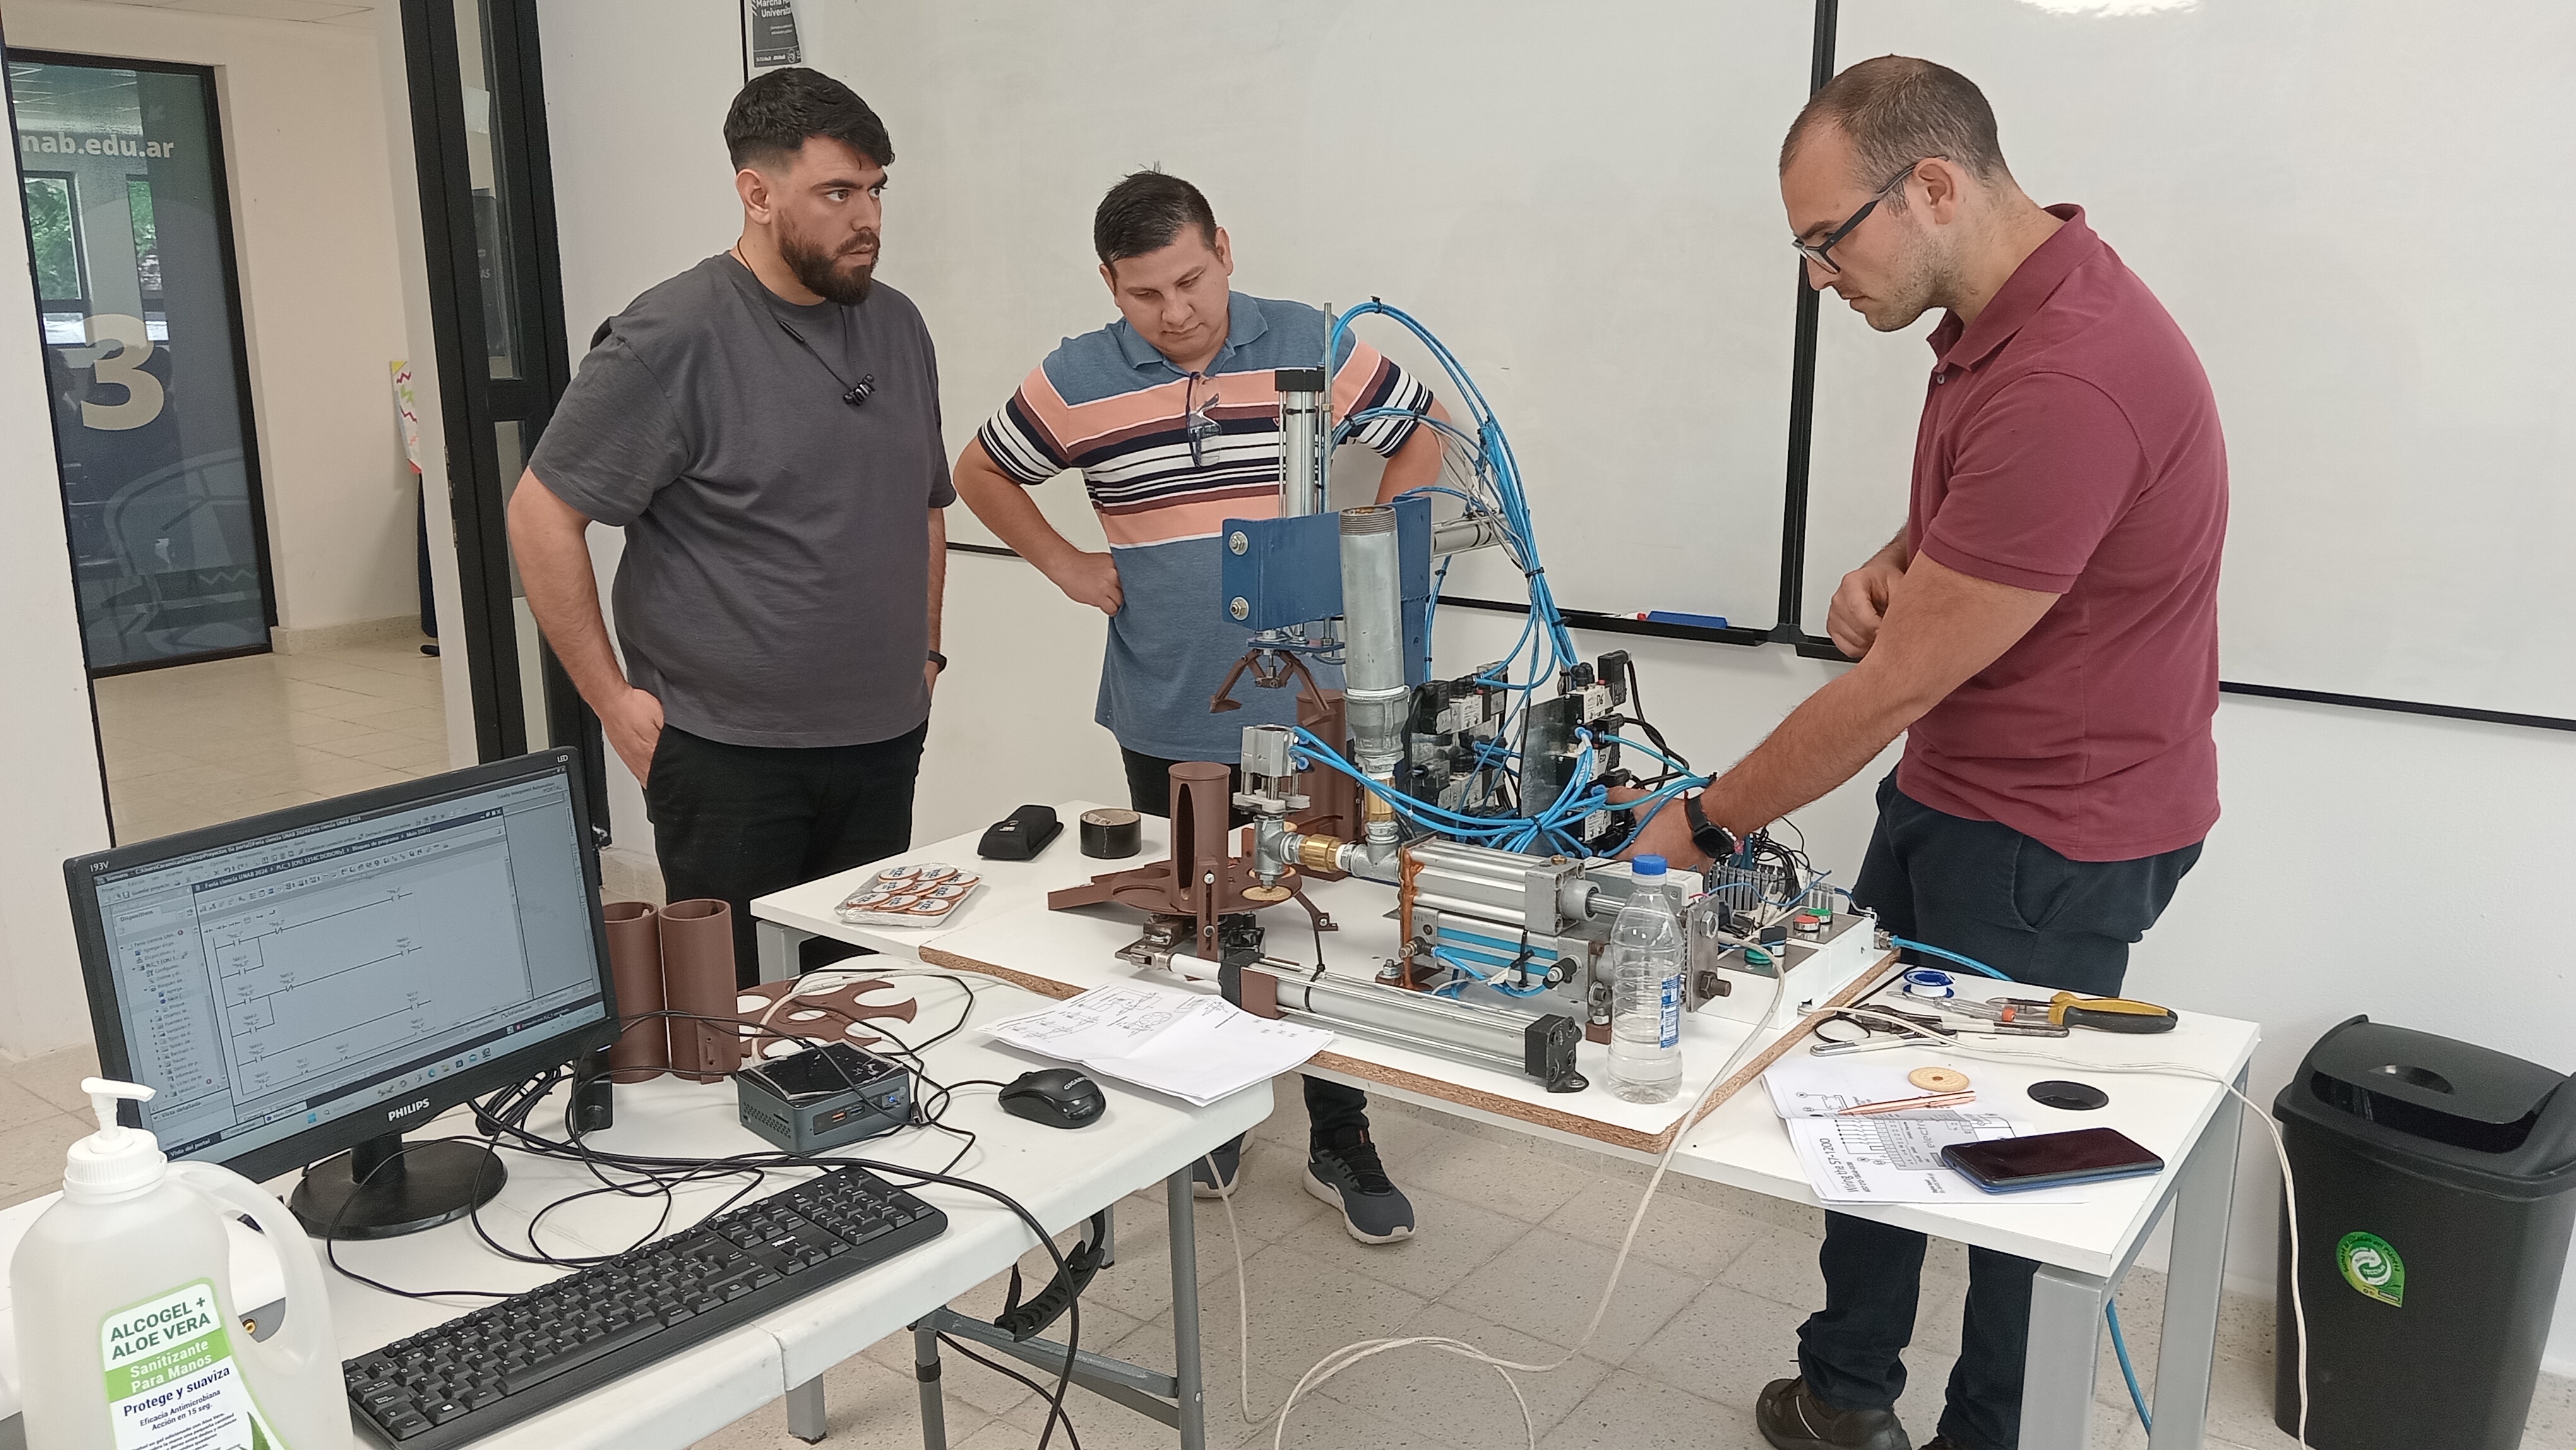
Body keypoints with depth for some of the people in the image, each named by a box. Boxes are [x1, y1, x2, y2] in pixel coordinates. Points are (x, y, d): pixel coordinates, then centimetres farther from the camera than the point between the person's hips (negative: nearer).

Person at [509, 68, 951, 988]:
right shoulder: (673, 339, -12)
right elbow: (542, 515, -10)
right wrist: (613, 700, -10)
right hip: (728, 758, -6)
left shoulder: (897, 326, 8)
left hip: (884, 742, 6)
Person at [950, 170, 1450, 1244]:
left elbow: (1422, 438, 8)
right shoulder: (1077, 380, -3)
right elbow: (981, 476, 12)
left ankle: (1340, 1146, 21)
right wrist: (1067, 566, 3)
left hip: (1307, 710, -1)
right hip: (1166, 720, 1)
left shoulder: (1314, 349, -5)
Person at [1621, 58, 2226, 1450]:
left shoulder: (2065, 383, -29)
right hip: (1946, 798, 10)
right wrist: (1893, 565, -2)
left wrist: (1706, 825, -13)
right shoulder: (1999, 313, 3)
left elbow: (1894, 688, -25)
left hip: (2053, 843, -10)